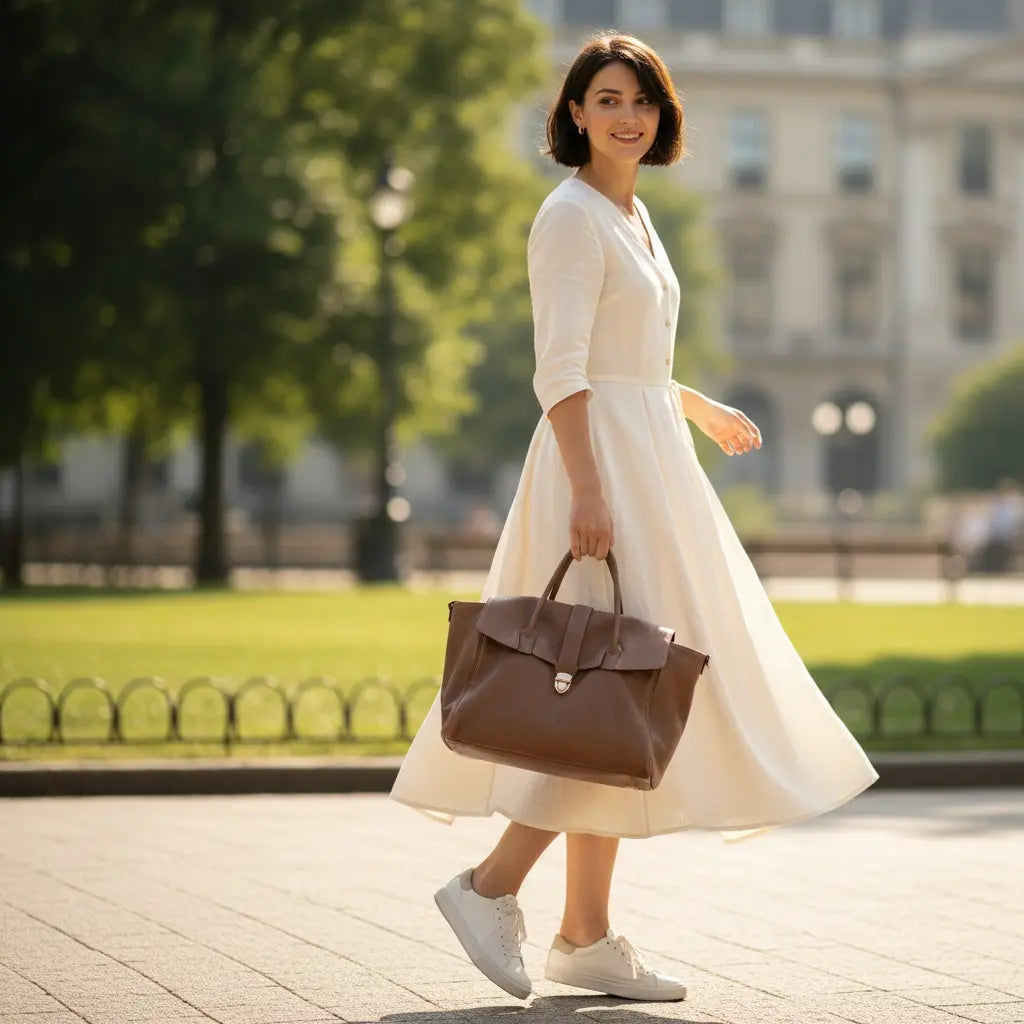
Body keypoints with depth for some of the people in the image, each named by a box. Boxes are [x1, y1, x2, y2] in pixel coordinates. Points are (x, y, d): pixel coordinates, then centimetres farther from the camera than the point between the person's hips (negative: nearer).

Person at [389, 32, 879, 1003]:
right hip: (603, 463, -9)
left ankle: (586, 935, 11)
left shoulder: (631, 213, 16)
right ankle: (492, 885, -7)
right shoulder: (571, 216, -12)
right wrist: (588, 489, -27)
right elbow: (560, 369, -20)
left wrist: (702, 409, 38)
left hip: (646, 460, 9)